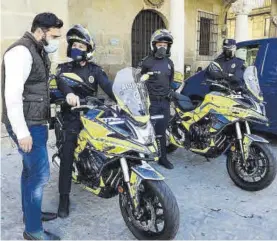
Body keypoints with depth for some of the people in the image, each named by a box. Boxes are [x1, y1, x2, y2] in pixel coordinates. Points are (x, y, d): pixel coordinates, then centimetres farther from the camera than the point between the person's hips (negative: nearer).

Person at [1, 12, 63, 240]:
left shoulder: (38, 52, 15)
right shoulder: (21, 51, -17)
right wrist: (22, 132, -25)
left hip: (36, 122, 10)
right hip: (26, 125, -10)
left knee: (31, 170, 18)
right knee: (40, 174, -6)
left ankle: (30, 212, 34)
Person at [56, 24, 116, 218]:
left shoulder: (95, 70, 12)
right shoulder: (64, 68, 9)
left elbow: (108, 86, -6)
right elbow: (61, 81, -15)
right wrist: (69, 93, -39)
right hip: (72, 118, -1)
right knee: (67, 157, -6)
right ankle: (64, 197, 3)